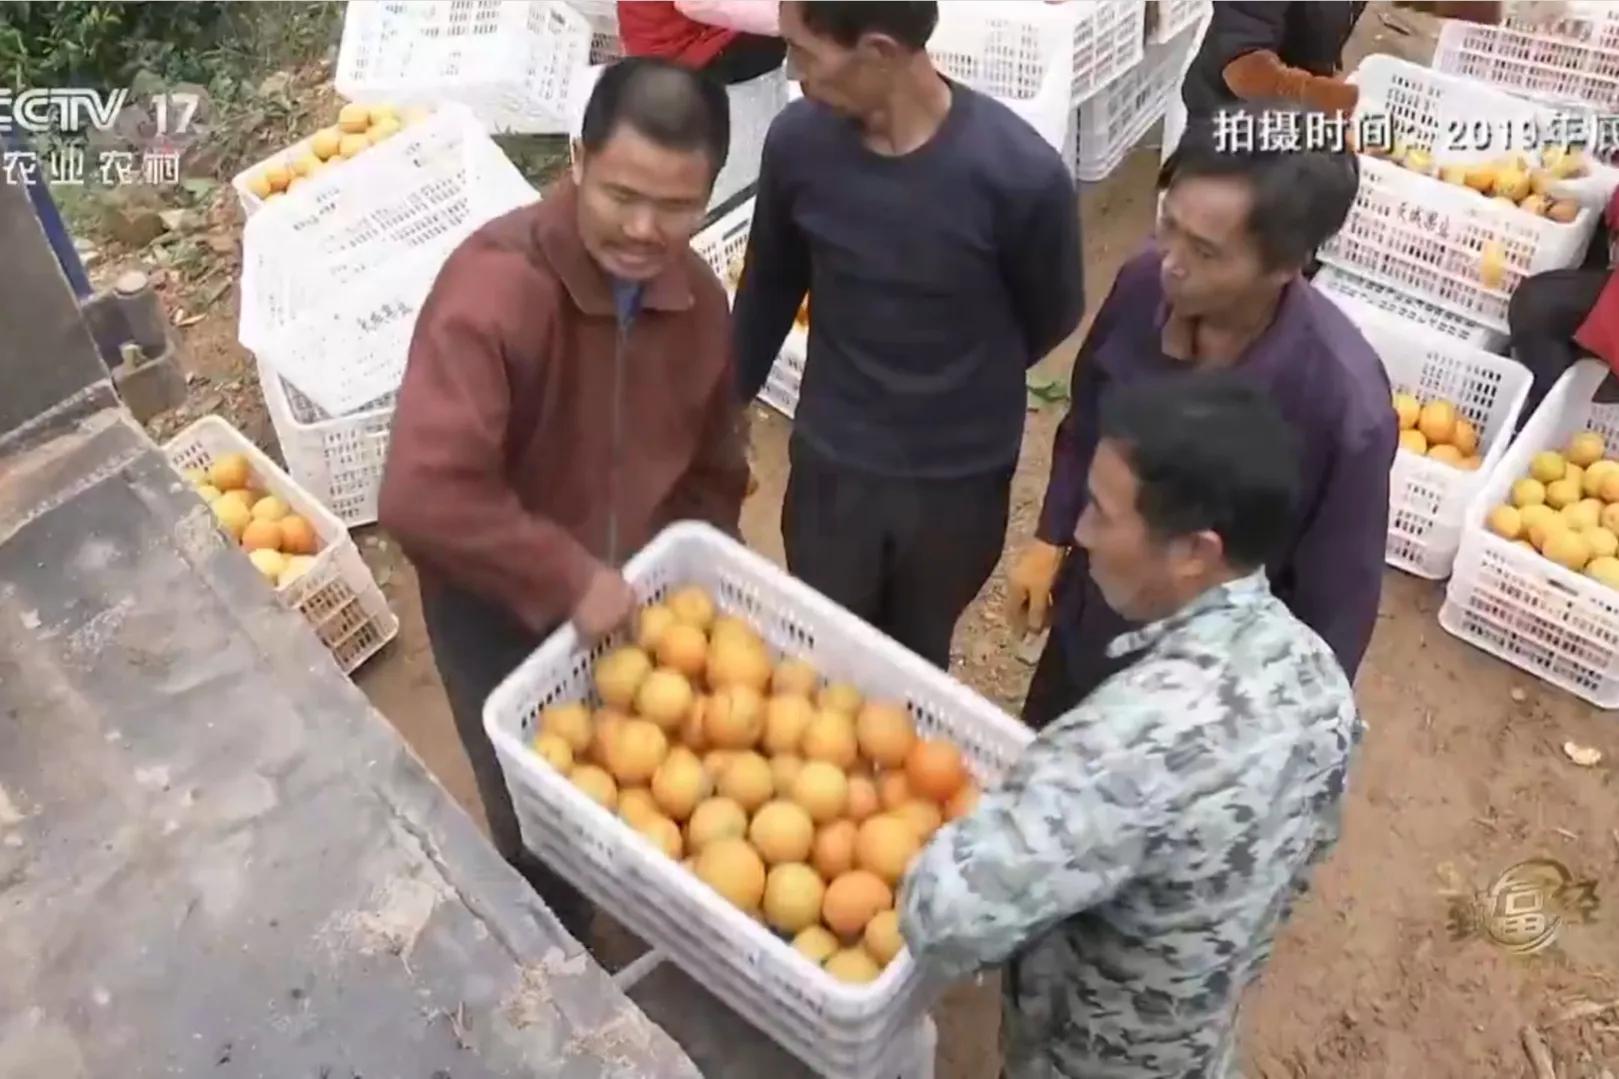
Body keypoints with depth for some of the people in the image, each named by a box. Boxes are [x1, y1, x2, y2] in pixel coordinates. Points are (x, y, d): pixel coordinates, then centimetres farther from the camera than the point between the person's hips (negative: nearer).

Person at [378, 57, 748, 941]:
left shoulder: (698, 300, -10)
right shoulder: (494, 288, -33)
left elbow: (713, 471, 5)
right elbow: (423, 497, -42)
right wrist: (567, 580, -33)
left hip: (633, 597, 5)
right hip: (501, 610, -5)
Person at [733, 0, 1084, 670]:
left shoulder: (1021, 173, -25)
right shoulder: (798, 142, -14)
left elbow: (1051, 317, -5)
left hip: (961, 479, -1)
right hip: (829, 466, 2)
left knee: (914, 663, 21)